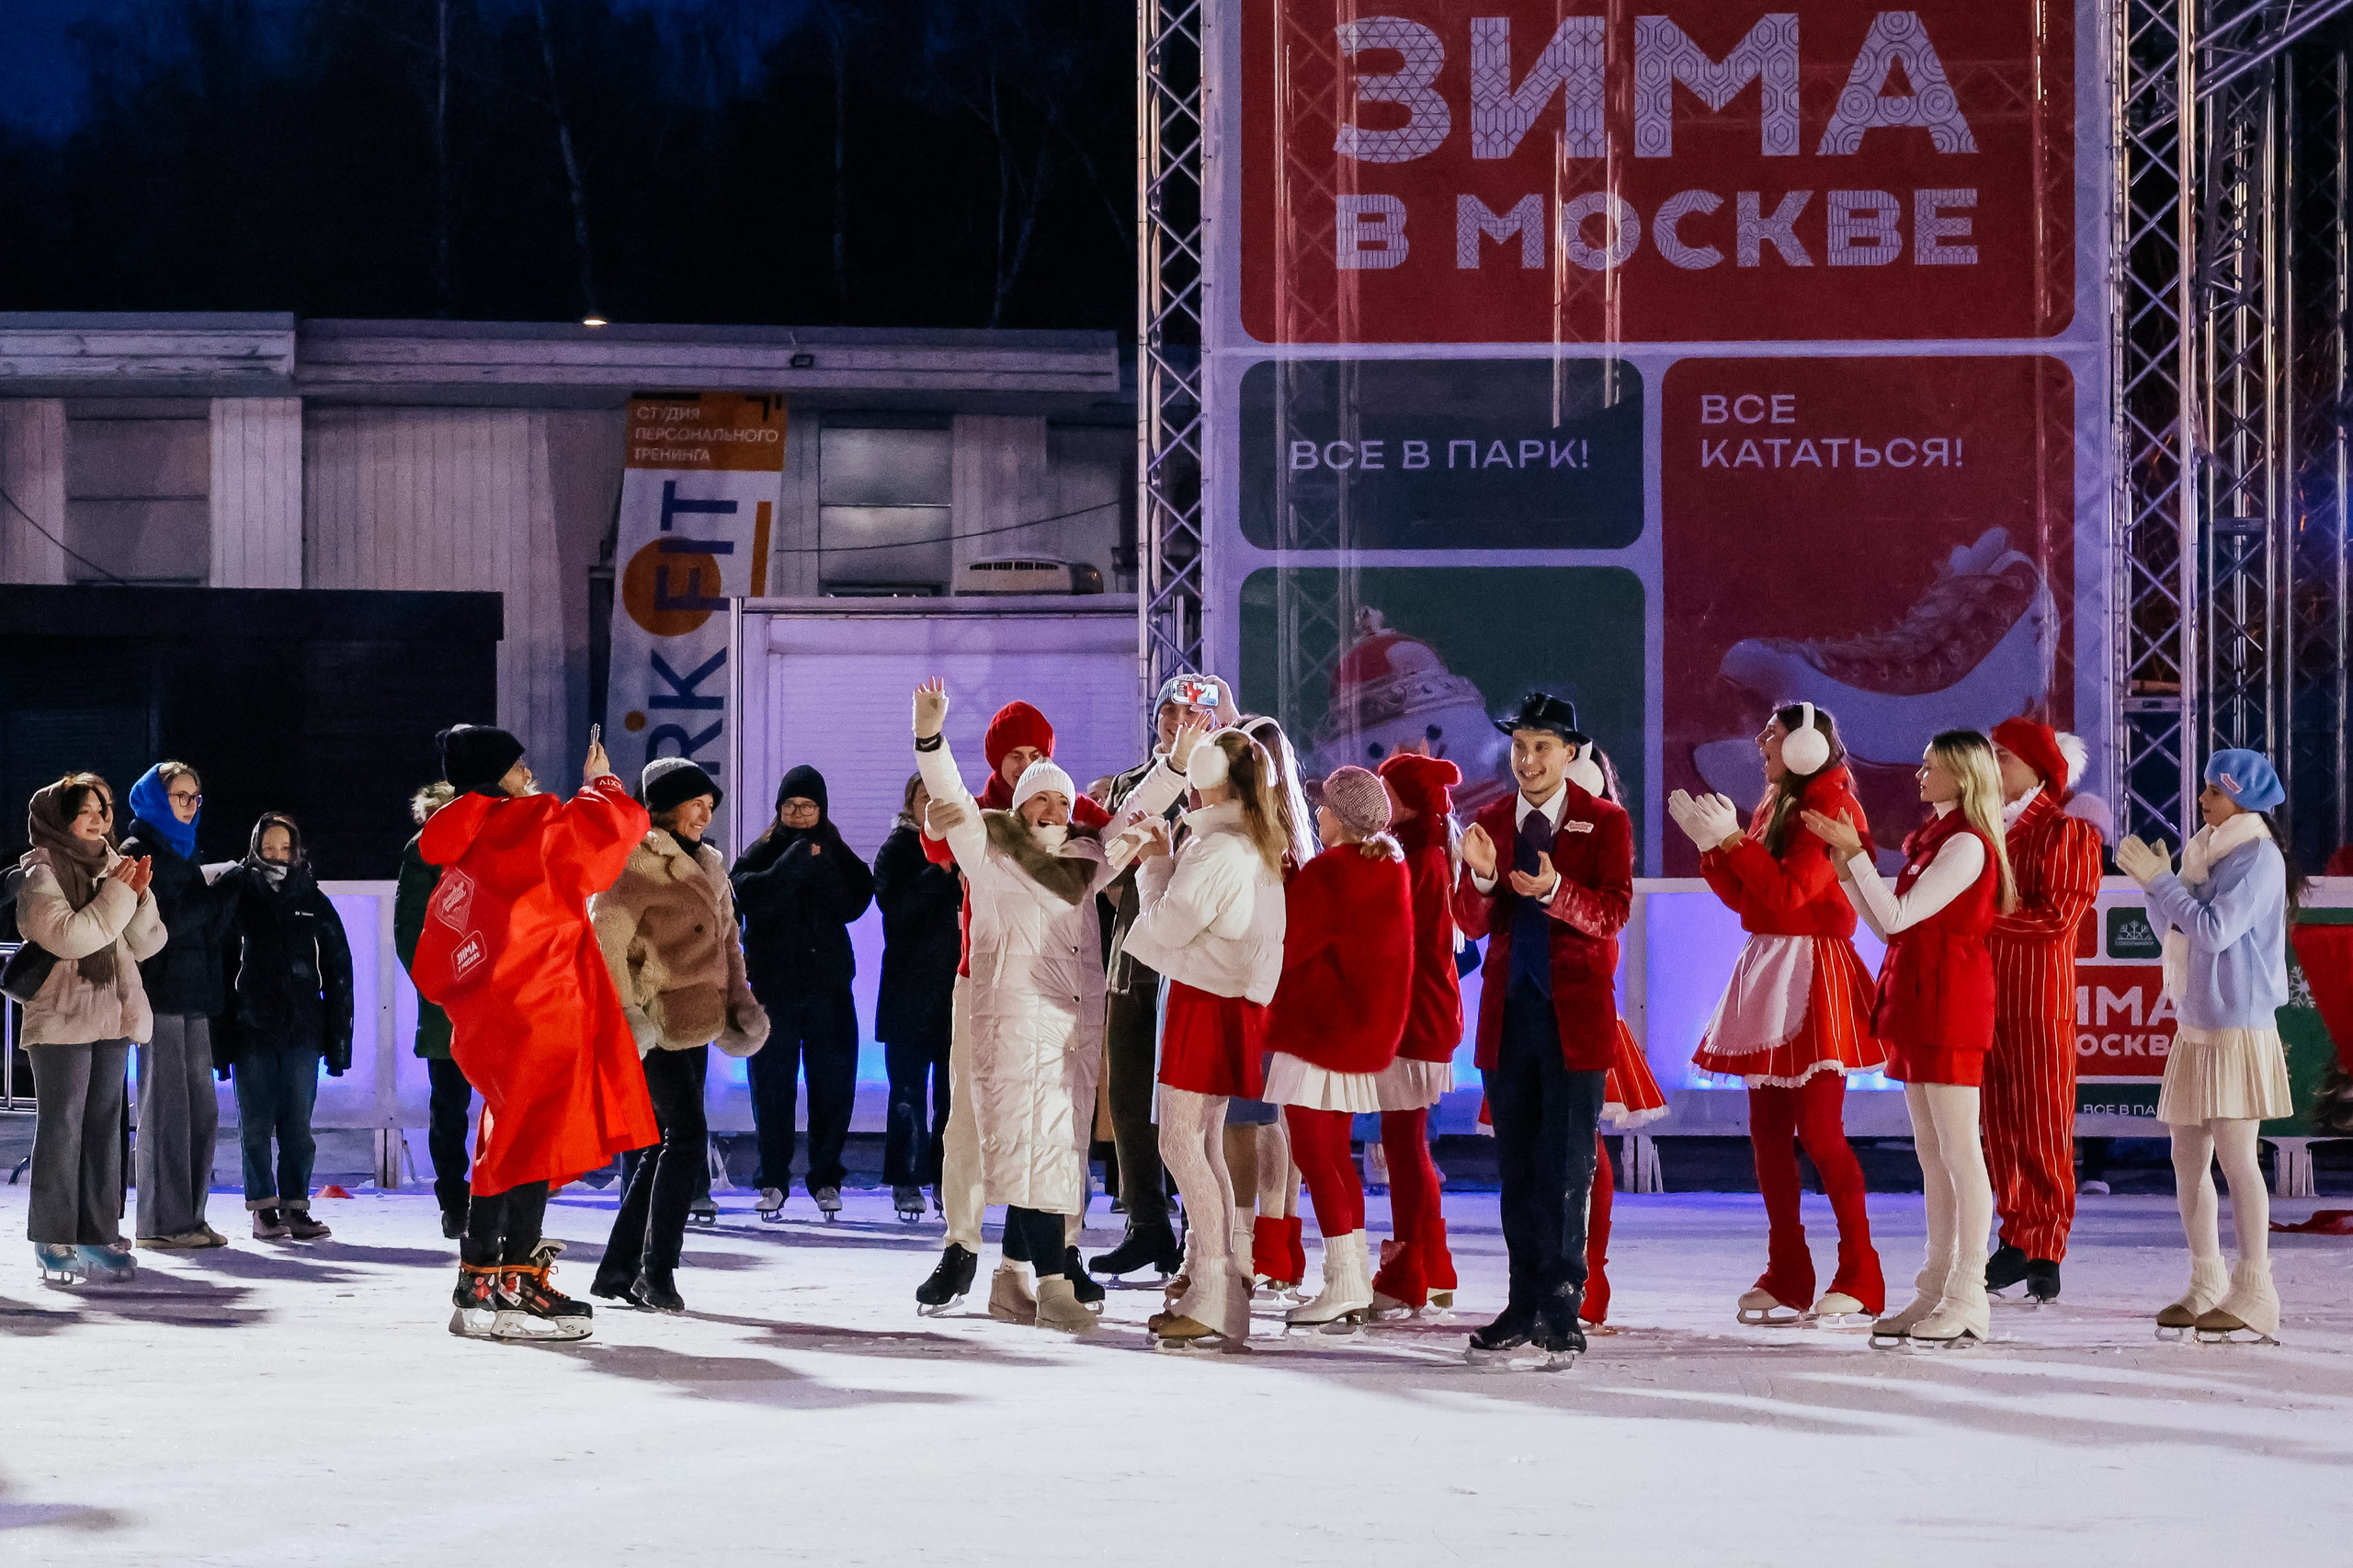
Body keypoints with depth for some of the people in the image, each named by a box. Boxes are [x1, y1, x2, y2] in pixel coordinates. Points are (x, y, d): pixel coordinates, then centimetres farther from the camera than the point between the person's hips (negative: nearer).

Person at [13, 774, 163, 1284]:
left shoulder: (112, 868, 15)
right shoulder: (41, 873, -6)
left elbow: (146, 944, 11)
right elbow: (68, 935, -20)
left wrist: (139, 896, -6)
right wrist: (118, 896, -17)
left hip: (112, 1016, 7)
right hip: (61, 1020, -7)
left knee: (104, 1125, 6)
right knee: (61, 1126, -7)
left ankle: (99, 1234, 9)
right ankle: (54, 1242, -6)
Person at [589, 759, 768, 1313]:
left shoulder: (707, 866, 17)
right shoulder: (635, 862, -11)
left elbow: (726, 938, 26)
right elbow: (606, 938, -18)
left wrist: (737, 999, 14)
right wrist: (623, 1013, -24)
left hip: (693, 1026, 9)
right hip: (653, 1027, -9)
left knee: (664, 1145, 10)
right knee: (686, 1134, -14)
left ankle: (617, 1270, 17)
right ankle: (657, 1270, -8)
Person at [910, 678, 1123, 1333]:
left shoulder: (1085, 859, 16)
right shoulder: (991, 852, 3)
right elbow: (951, 801, -8)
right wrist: (929, 736, -23)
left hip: (1078, 1023, 6)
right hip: (1016, 1020, -6)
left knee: (1051, 1152, 6)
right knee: (1037, 1145, -12)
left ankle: (1012, 1280, 14)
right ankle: (1056, 1289, -18)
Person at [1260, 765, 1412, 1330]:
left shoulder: (1327, 872, -17)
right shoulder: (1392, 869, 9)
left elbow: (1281, 945, -14)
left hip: (1317, 1026, -9)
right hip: (1366, 1029, 9)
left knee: (1313, 1152, -6)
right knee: (1335, 1152, 14)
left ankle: (1344, 1283, -10)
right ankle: (1357, 1280, 13)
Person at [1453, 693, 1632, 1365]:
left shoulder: (1605, 823, 0)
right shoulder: (1490, 823, 11)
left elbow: (1613, 912, -12)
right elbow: (1471, 923, 3)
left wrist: (1553, 891, -29)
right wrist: (1483, 878, -18)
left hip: (1575, 1013, -4)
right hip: (1508, 1010, 4)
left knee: (1567, 1166, -6)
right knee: (1517, 1167, 7)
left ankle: (1561, 1313, -3)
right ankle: (1525, 1307, 13)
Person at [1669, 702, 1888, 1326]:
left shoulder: (1831, 805, -9)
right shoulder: (1773, 806, 17)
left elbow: (1789, 891, -19)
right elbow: (1742, 897, 16)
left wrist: (1733, 839, -16)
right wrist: (1710, 842, 4)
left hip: (1813, 971, -9)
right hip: (1765, 970, 9)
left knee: (1818, 1129, -11)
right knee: (1768, 1129, 7)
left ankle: (1860, 1279, -7)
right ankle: (1786, 1276, 12)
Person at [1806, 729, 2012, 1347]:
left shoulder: (1967, 844, -12)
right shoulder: (1933, 838, 18)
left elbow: (1897, 916, -17)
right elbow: (1889, 925, 17)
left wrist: (1853, 853, -11)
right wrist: (1845, 862, 13)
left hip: (1949, 1005, -10)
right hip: (1917, 1005, 10)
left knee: (1959, 1149, -8)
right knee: (1931, 1152, 10)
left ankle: (1969, 1299, -8)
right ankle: (1936, 1294, 13)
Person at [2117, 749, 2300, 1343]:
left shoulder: (2258, 857, -10)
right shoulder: (2208, 850, 15)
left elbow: (2215, 930, -18)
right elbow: (2172, 928, 18)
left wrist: (2160, 880, -13)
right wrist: (2156, 882, 1)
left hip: (2238, 1026, -9)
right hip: (2195, 1026, 9)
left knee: (2235, 1157, -11)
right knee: (2188, 1159, 8)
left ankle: (2255, 1298, -10)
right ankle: (2206, 1288, 14)